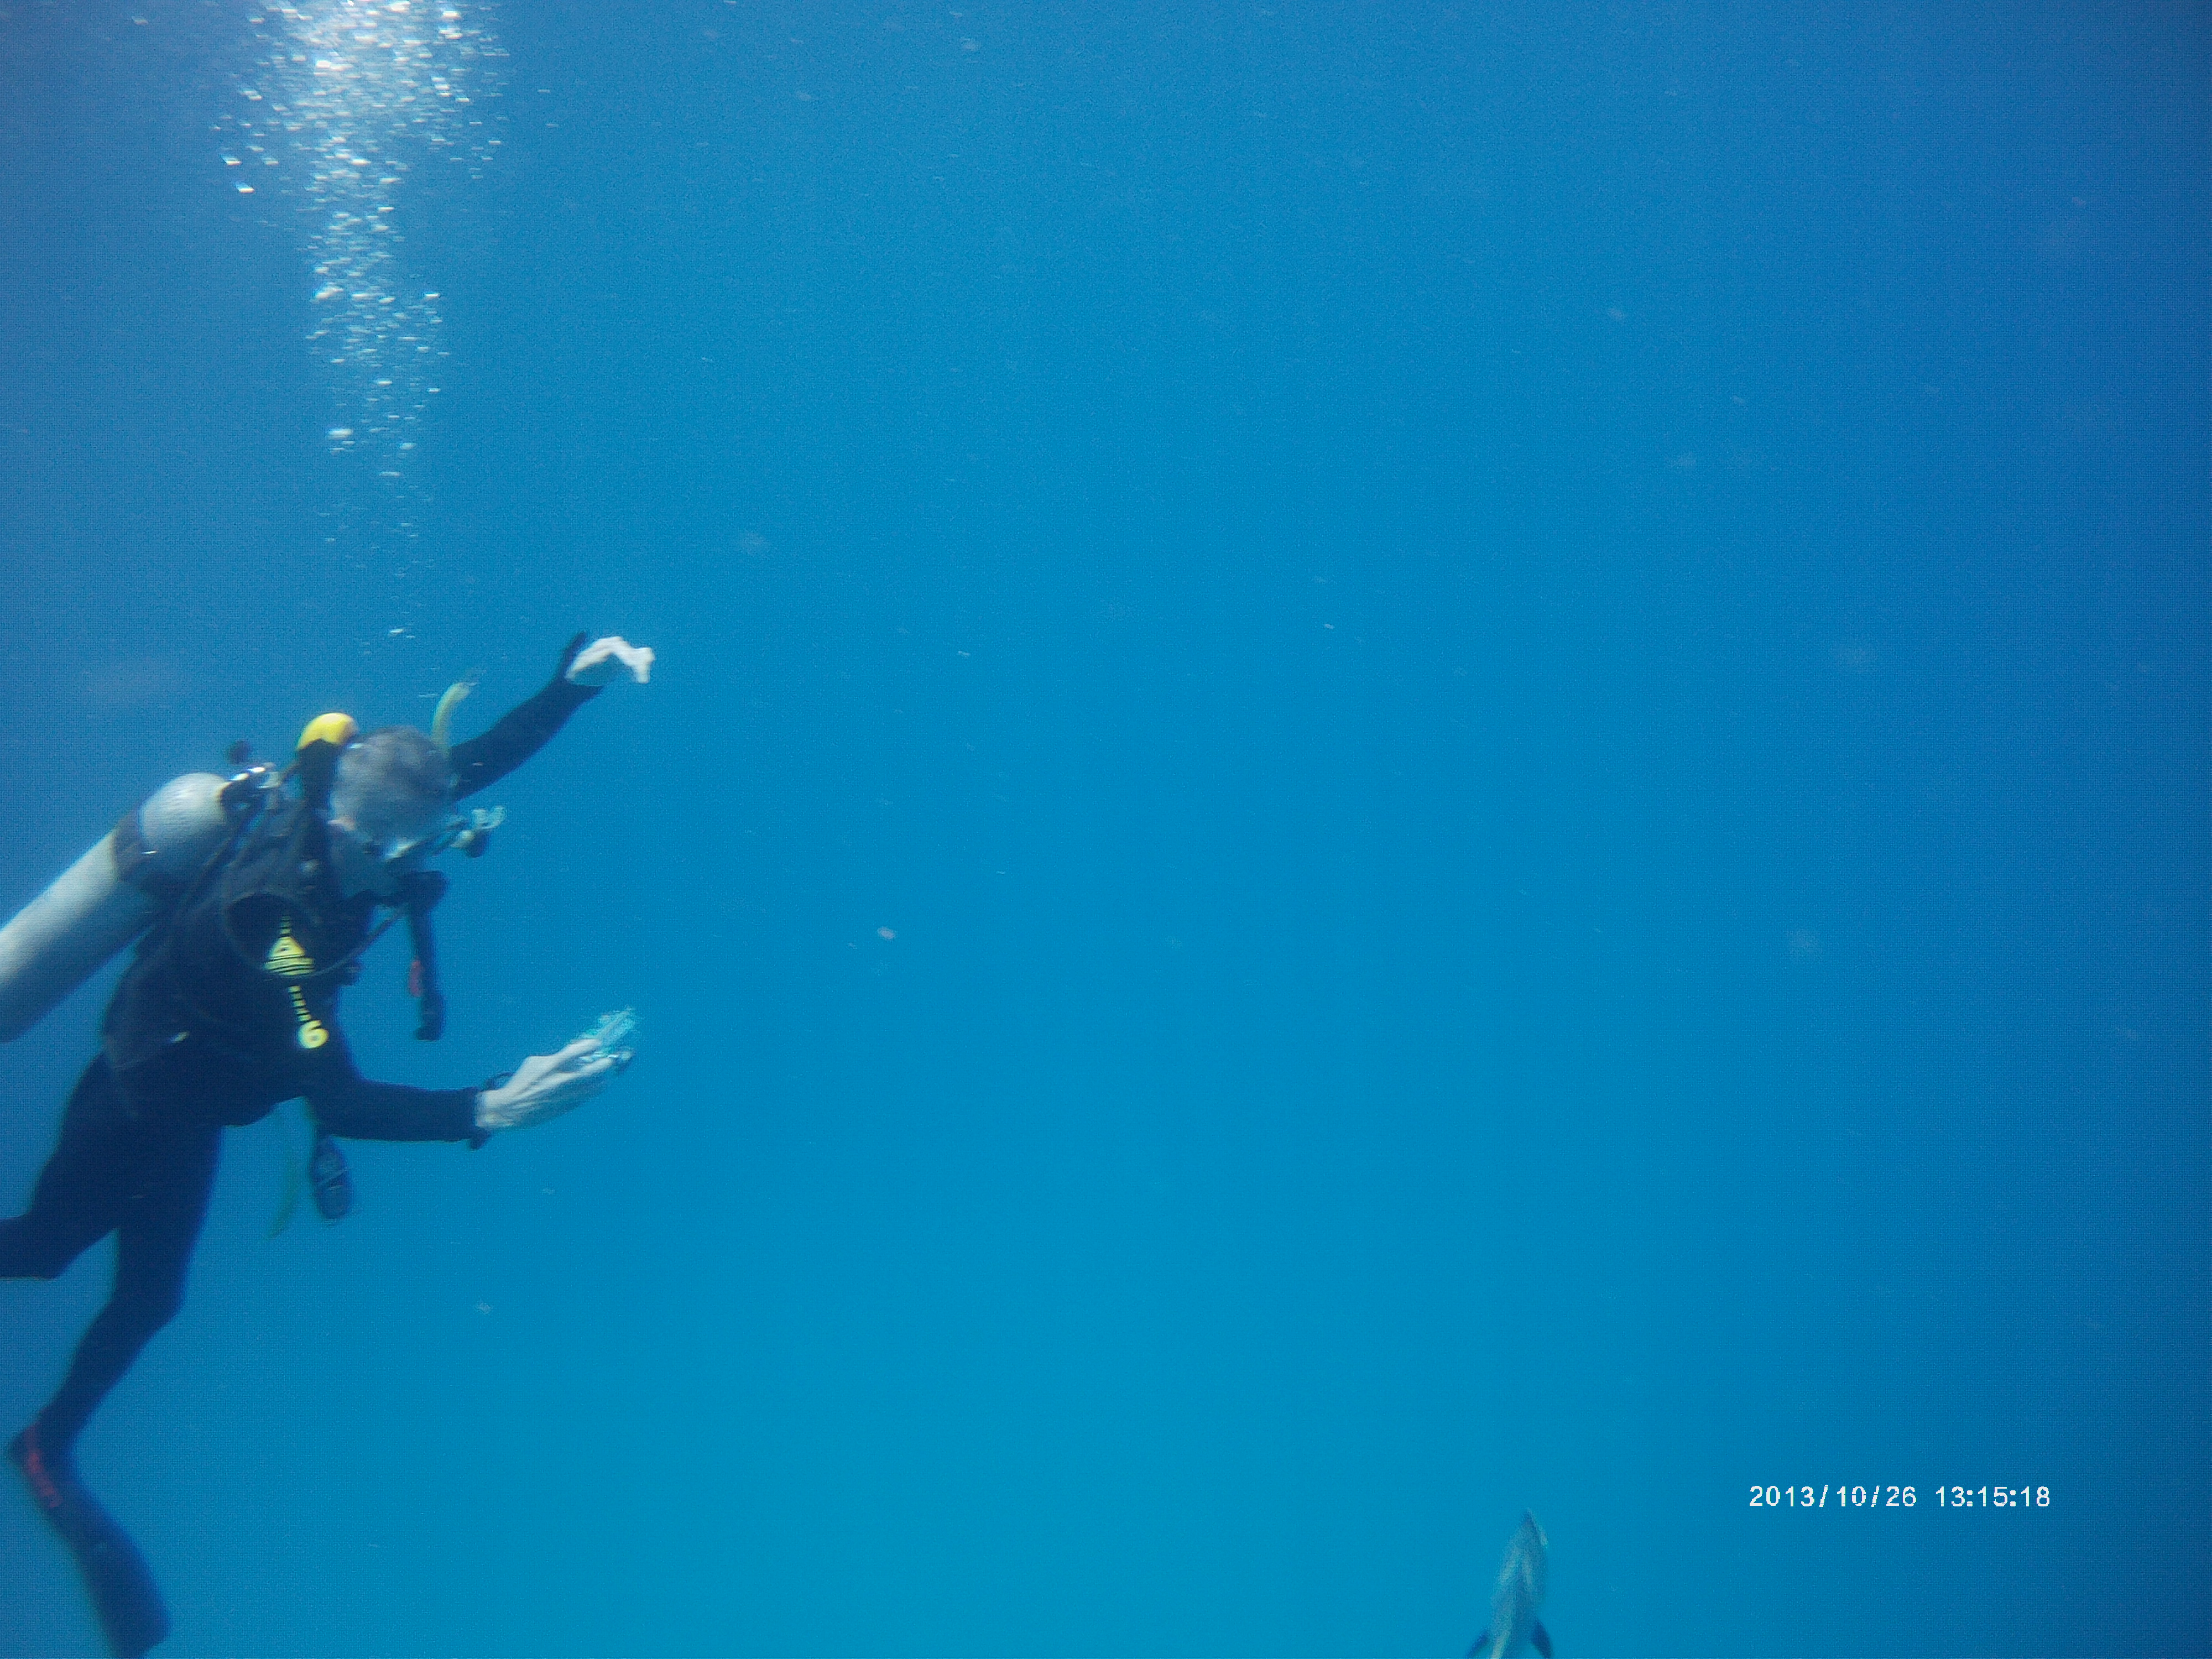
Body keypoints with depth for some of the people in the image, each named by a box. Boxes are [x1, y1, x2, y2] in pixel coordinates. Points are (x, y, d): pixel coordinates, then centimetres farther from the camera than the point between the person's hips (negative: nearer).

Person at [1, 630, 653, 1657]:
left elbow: (481, 758, -6)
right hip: (142, 1106, -7)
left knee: (149, 1297, 19)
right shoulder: (276, 918, -43)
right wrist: (490, 1111, -51)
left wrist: (577, 679, -18)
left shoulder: (342, 804, -21)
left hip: (189, 1099, 7)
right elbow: (339, 1101, -45)